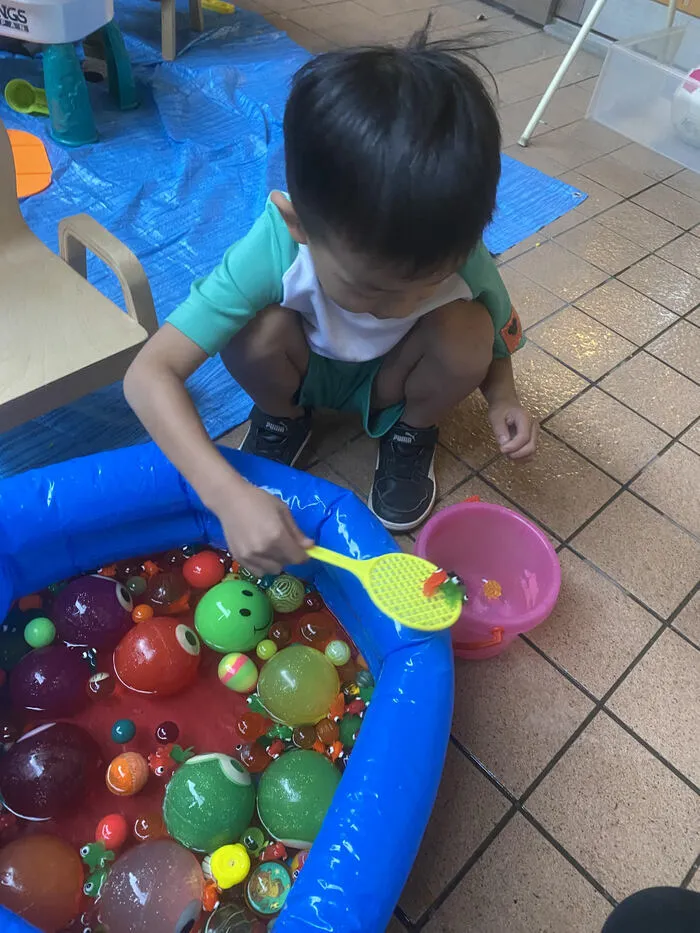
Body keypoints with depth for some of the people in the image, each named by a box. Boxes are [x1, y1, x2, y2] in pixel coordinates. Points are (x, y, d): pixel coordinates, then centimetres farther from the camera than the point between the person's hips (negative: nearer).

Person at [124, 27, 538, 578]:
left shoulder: (461, 257, -28)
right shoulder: (275, 248, -35)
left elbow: (494, 347, -7)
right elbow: (150, 374, -38)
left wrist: (502, 398, -29)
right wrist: (229, 495, -50)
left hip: (388, 382, 1)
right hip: (301, 370, 0)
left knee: (467, 329, -29)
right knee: (258, 333, -33)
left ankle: (412, 431, 2)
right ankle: (283, 415, 2)